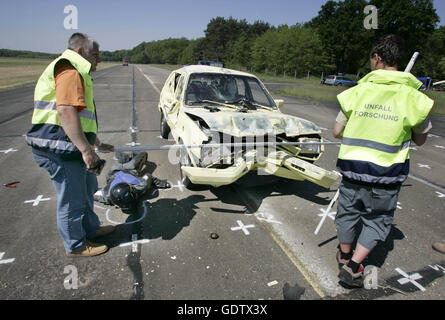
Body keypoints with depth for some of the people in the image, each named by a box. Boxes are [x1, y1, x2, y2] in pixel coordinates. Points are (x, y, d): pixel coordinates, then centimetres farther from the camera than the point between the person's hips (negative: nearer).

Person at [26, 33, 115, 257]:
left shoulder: (77, 72, 23)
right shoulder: (71, 71, -14)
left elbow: (82, 118, 28)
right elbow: (66, 112, -29)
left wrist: (98, 144, 31)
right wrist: (86, 150, -34)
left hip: (71, 148, 11)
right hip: (60, 150, -11)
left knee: (86, 190, 24)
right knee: (72, 201, 4)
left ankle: (90, 228, 42)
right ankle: (76, 246, 22)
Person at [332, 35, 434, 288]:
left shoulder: (358, 91, -5)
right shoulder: (413, 97, -7)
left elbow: (337, 132, 0)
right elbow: (420, 140, 4)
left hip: (352, 168, 1)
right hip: (386, 175, -1)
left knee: (348, 212, 20)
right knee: (377, 220, 18)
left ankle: (345, 256, 41)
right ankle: (353, 266, 14)